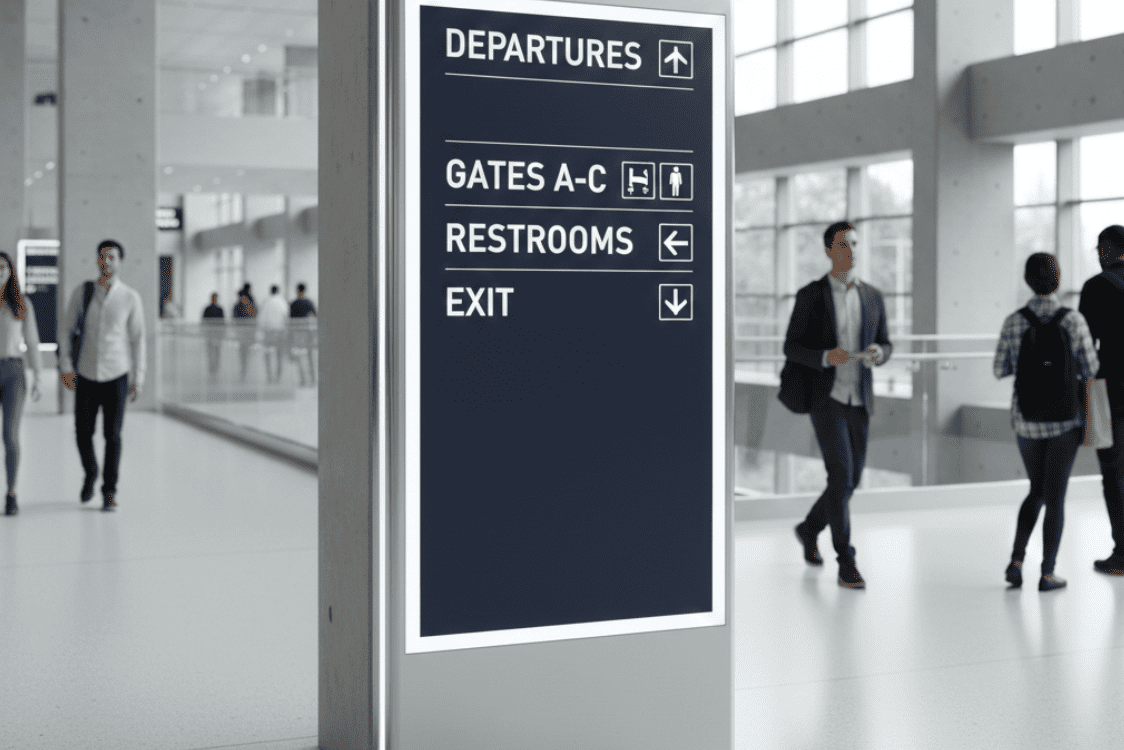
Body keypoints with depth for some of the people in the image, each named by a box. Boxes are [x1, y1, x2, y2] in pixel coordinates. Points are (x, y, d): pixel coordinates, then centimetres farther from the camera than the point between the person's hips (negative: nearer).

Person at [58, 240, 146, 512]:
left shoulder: (130, 297, -4)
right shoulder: (81, 293, 0)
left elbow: (137, 340, 1)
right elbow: (67, 331, 3)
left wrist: (138, 379, -2)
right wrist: (65, 368, -9)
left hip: (116, 376, -2)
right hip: (85, 376, 2)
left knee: (112, 434, -5)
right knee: (83, 433, 5)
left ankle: (109, 492, 7)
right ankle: (90, 474, 35)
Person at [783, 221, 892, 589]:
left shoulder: (872, 296, 8)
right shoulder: (810, 295, -4)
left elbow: (885, 346, 13)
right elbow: (791, 348, -4)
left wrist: (878, 353, -14)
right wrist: (825, 357, -25)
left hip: (859, 400, 5)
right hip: (825, 398, -5)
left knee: (850, 480, 11)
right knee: (841, 477, -16)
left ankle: (810, 528, 39)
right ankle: (846, 563, -8)